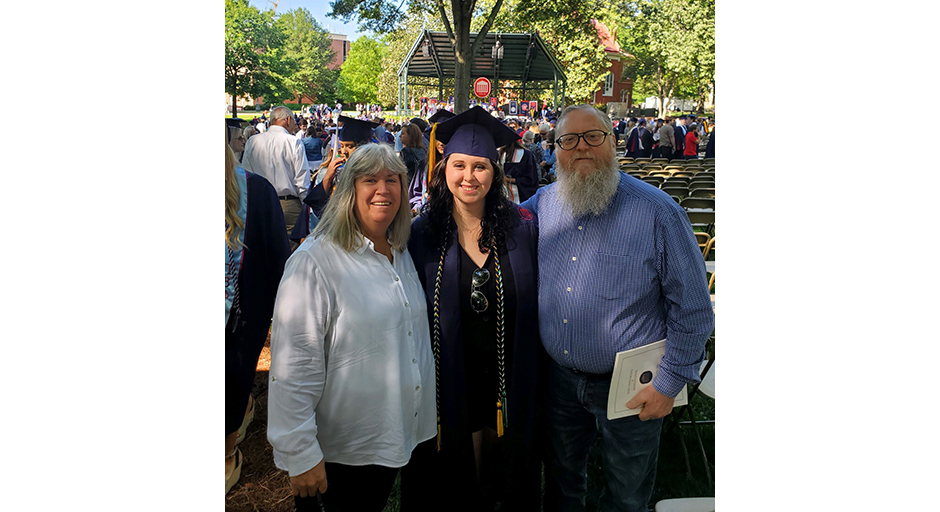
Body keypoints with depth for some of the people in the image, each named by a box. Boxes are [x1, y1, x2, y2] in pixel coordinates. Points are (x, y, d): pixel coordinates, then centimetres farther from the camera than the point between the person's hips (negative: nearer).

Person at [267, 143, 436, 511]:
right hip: (344, 449, -6)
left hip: (401, 435, 7)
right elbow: (294, 366, -20)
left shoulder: (401, 253, 7)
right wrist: (300, 455, -20)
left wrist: (428, 412, 17)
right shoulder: (315, 261, -18)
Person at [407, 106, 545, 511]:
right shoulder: (421, 234, -6)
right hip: (451, 385, -1)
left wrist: (537, 380, -2)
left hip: (511, 385, 1)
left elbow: (539, 307, 1)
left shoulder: (522, 228, -5)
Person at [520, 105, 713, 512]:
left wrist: (669, 382, -13)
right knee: (560, 478, 25)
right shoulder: (545, 202, -2)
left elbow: (693, 309, -12)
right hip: (560, 376, 4)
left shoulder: (657, 212, -15)